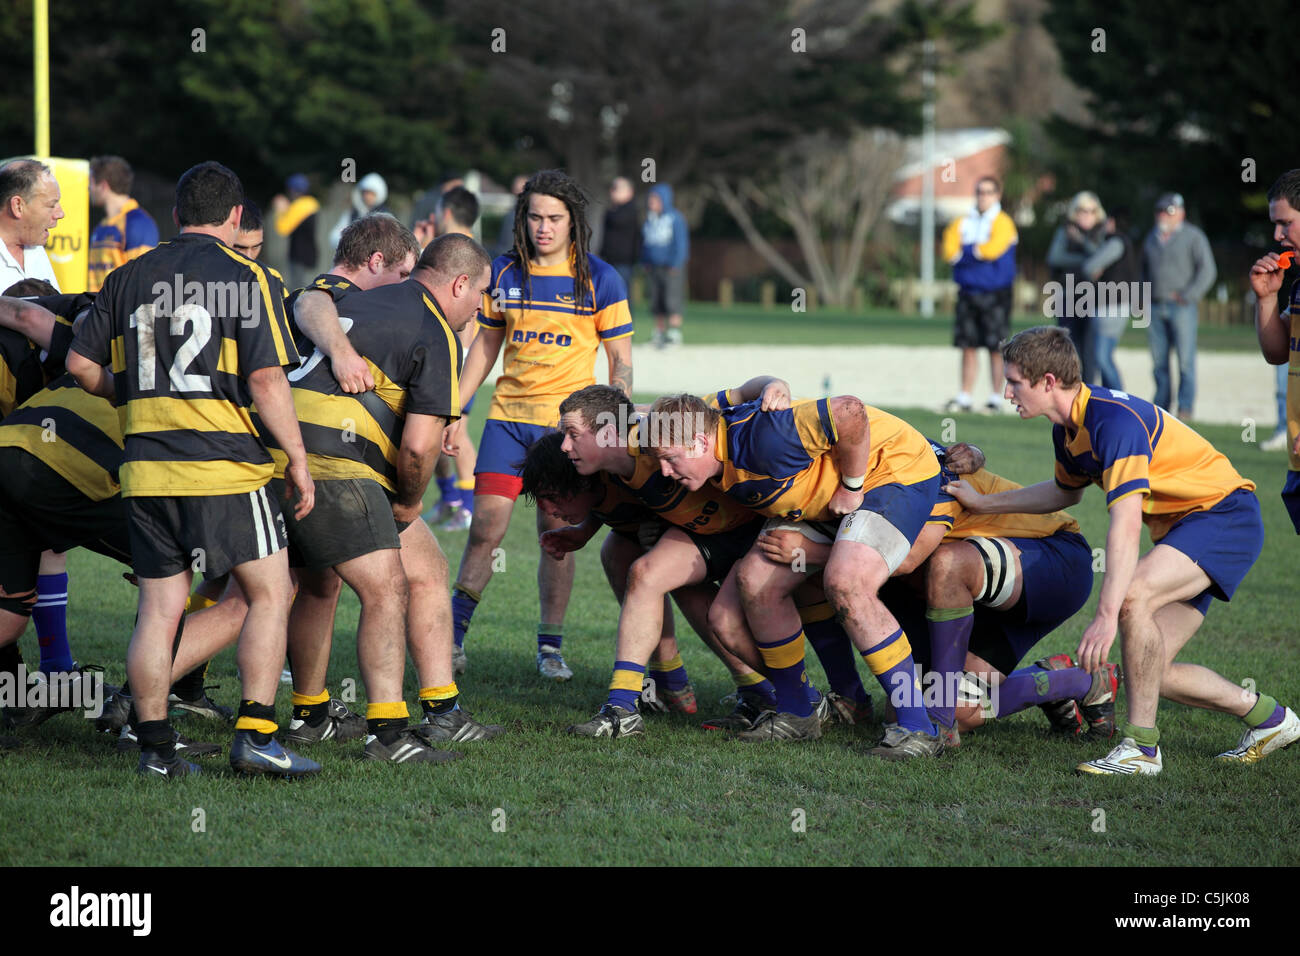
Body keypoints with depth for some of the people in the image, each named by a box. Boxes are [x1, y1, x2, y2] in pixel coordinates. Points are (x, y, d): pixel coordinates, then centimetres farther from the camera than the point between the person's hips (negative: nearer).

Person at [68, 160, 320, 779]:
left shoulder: (128, 278, 10)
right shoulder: (246, 278, -4)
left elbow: (81, 364, 12)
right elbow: (266, 381, -10)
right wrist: (298, 459, -3)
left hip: (145, 467, 5)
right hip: (223, 466, -5)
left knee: (158, 610, 8)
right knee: (269, 594, 5)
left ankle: (154, 747, 6)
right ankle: (255, 736, -3)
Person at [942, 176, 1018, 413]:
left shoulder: (1003, 223, -3)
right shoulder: (963, 222, 12)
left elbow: (993, 249, -18)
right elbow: (950, 251, 0)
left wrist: (966, 251, -5)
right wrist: (978, 252, -10)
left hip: (995, 293, -4)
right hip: (968, 293, 4)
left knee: (996, 348, -3)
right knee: (968, 346, 5)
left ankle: (996, 398, 3)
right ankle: (964, 398, 8)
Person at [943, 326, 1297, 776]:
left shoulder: (1114, 419, -27)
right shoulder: (1068, 429, 3)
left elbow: (1126, 523, -35)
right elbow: (1066, 491, 27)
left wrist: (1107, 614, -41)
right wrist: (984, 502, 24)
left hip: (1224, 514, -10)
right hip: (1180, 528, 10)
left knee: (1133, 596, -32)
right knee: (1151, 670, 1)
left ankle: (1141, 746, -25)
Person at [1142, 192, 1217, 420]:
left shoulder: (1193, 237, -2)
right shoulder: (1152, 238, 16)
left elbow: (1208, 271, -8)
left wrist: (1187, 296, -14)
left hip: (1181, 307, -5)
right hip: (1155, 309, 5)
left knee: (1185, 359, -9)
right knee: (1159, 361, 4)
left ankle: (1186, 407, -7)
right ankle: (1161, 407, 10)